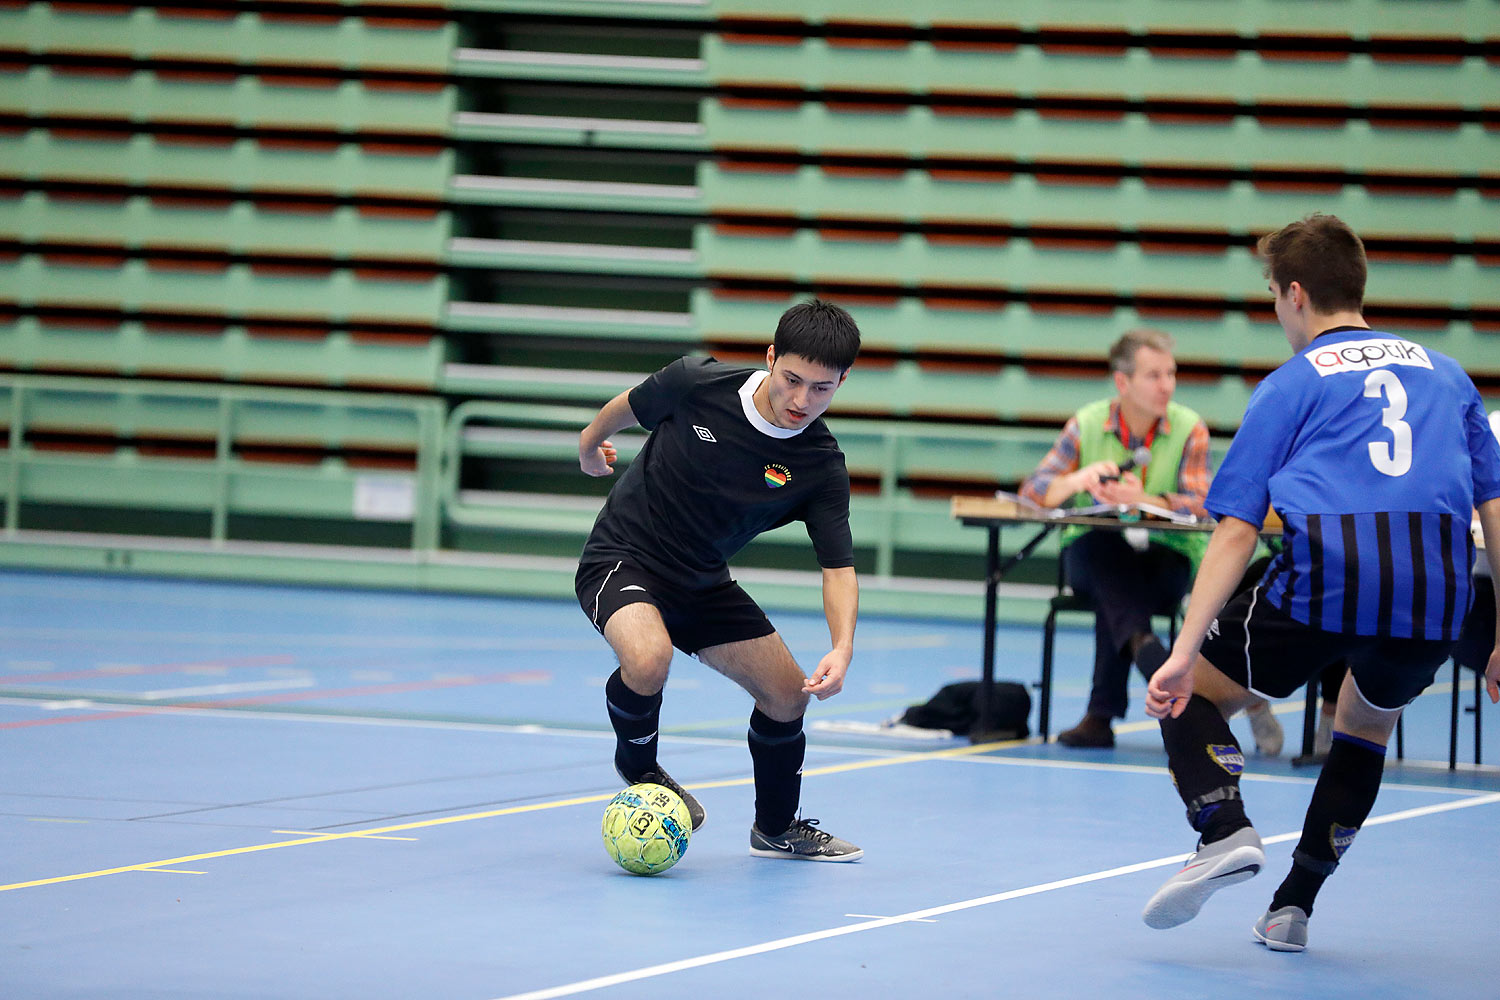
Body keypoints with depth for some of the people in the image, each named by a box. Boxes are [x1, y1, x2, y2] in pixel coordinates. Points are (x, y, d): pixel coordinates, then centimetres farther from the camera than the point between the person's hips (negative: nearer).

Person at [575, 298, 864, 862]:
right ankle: (637, 766, -1)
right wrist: (591, 442, 21)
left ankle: (777, 829, 31)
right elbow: (631, 405, 1)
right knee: (649, 657, -33)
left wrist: (842, 649, -33)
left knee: (787, 695, 5)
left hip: (703, 584, 4)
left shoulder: (821, 467, -16)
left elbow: (838, 565, -15)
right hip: (621, 559, -4)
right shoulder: (696, 383, -22)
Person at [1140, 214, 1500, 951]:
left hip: (1324, 582, -4)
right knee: (1367, 725, 32)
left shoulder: (1290, 385, 13)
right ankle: (1293, 906, 23)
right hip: (1438, 597, 4)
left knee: (1188, 692, 17)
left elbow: (1236, 534, 4)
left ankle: (1224, 830, -8)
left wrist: (1183, 652, 1)